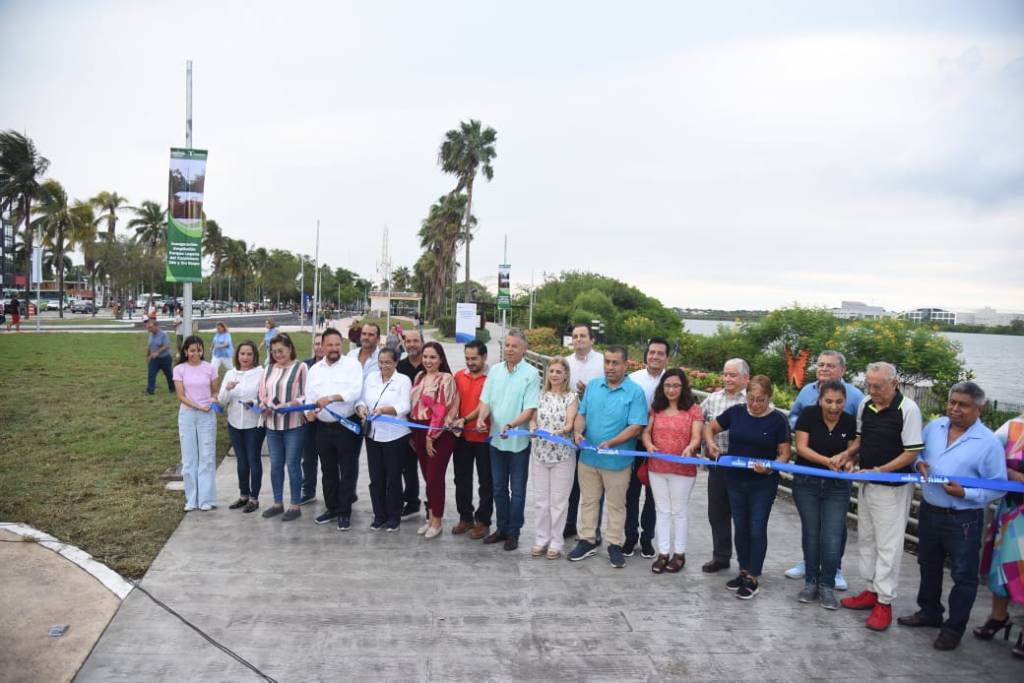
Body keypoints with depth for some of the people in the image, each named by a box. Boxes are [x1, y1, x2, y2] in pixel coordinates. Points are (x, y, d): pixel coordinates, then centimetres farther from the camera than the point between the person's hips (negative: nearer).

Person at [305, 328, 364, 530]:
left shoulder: (352, 364, -6)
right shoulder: (315, 369, 10)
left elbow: (356, 391, -19)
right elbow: (309, 396, 7)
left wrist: (331, 397, -29)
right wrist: (309, 411, -13)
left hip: (347, 426, -5)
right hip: (323, 427, 5)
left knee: (347, 471, 2)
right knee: (328, 470, 15)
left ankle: (344, 512, 12)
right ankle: (332, 508, 29)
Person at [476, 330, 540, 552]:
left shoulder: (531, 374, -11)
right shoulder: (495, 370, 4)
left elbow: (530, 410, -16)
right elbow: (485, 401, 4)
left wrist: (510, 425, -30)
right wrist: (481, 417, -17)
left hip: (518, 441, -5)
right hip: (496, 439, 5)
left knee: (517, 490, 7)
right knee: (498, 488, 16)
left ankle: (513, 532, 20)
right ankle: (502, 528, 30)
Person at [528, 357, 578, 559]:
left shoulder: (571, 397, -2)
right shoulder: (541, 395, 8)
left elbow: (570, 423, -11)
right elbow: (533, 419, 6)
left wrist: (563, 430, -32)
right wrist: (533, 427, -16)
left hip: (562, 454, -3)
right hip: (539, 452, 3)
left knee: (558, 500, 4)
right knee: (541, 499, 9)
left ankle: (556, 541, 15)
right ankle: (542, 538, 21)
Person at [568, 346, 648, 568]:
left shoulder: (635, 391, -10)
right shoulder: (593, 385, 5)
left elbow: (636, 427, -16)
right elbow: (582, 414, 10)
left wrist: (611, 443, -26)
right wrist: (578, 431, -11)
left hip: (616, 460, -4)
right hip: (588, 456, 4)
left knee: (616, 505, 10)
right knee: (588, 501, 15)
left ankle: (615, 545, 24)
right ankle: (587, 540, 29)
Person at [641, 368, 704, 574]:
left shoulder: (693, 409, -4)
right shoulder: (656, 409, 6)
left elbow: (696, 437, -10)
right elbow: (646, 432, 3)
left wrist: (690, 447, -32)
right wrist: (649, 445, -18)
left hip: (683, 470, -3)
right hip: (656, 467, 3)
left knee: (679, 511, 9)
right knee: (662, 511, 12)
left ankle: (679, 553, 22)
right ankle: (663, 553, 20)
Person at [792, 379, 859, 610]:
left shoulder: (850, 421, -5)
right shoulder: (808, 414, -10)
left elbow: (854, 447, 8)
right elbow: (801, 447, -12)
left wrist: (845, 455, -15)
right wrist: (826, 460, -26)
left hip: (837, 486, 1)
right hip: (807, 483, -1)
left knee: (832, 537, -5)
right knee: (811, 533, 8)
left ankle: (827, 586, 10)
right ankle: (811, 582, 22)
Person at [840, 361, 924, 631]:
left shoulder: (908, 409, -17)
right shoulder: (865, 405, 2)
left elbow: (912, 453, -16)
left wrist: (879, 470, -20)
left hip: (893, 487, -7)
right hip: (867, 484, 7)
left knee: (888, 545, 0)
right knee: (866, 539, 16)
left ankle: (884, 602, 10)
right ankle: (872, 590, 29)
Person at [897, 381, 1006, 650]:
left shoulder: (989, 442, -15)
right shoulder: (934, 426, 1)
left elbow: (998, 486, -13)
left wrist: (965, 493, -24)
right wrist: (920, 464, -5)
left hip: (964, 520, -6)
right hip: (929, 512, 6)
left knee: (964, 576, 8)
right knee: (928, 567, 22)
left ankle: (954, 628, 22)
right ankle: (929, 612, 40)